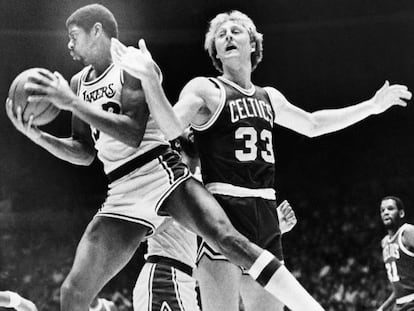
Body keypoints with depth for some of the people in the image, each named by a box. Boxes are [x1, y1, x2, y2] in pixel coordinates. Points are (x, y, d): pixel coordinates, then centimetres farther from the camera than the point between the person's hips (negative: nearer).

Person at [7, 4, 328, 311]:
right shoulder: (79, 83, 17)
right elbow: (84, 153, 21)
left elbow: (133, 135, -16)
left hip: (161, 172, -6)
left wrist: (72, 103, -19)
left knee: (227, 239, -28)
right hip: (122, 195, 6)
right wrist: (37, 135, 6)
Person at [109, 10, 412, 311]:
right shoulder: (205, 89, -2)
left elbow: (313, 125, 32)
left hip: (266, 214, 7)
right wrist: (149, 77, -35)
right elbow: (171, 128, -19)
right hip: (223, 209, -7)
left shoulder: (270, 97, 18)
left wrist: (372, 105, 32)